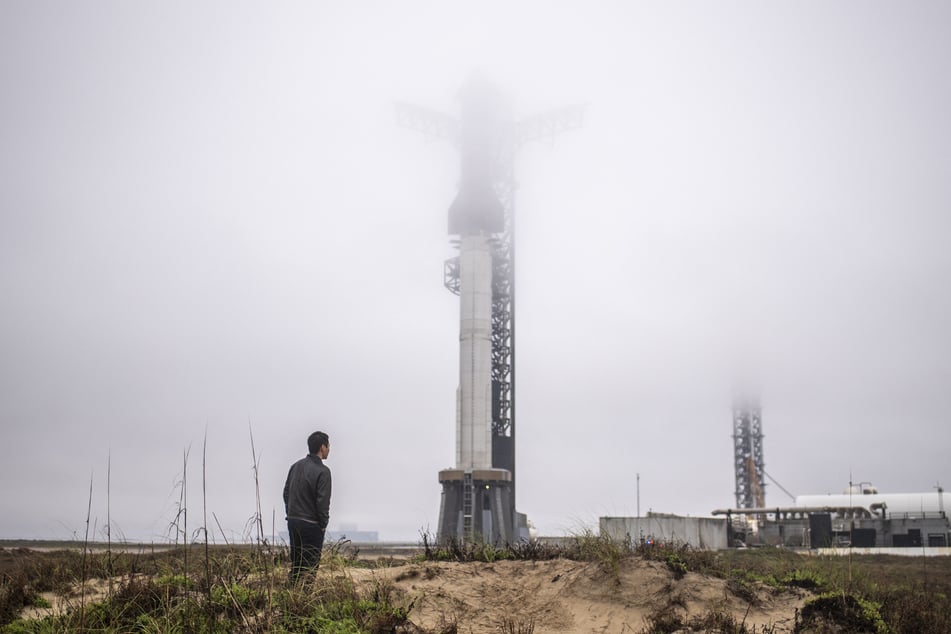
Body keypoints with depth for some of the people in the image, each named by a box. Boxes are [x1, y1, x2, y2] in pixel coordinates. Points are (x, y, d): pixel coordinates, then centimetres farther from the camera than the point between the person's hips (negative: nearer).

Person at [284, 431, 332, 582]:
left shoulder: (296, 466, 7)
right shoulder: (322, 471, -16)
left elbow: (286, 493, 12)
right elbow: (323, 501, -18)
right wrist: (323, 525, -5)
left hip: (293, 521, 7)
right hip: (311, 524, -7)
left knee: (295, 563, 15)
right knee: (311, 565, 0)